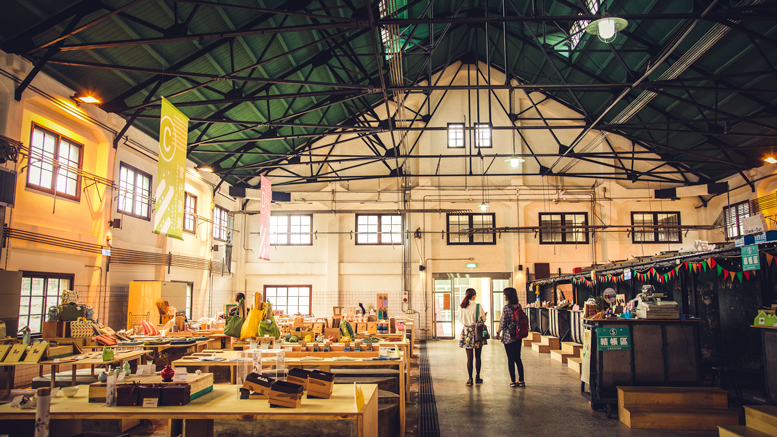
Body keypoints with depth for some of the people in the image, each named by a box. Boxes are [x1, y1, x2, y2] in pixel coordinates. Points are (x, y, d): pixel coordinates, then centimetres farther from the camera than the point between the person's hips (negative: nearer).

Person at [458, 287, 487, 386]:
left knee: (469, 357, 6)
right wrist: (484, 314, 15)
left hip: (466, 332, 2)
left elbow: (460, 320, 8)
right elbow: (482, 319, -6)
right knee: (477, 356, 10)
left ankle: (470, 379, 5)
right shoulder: (477, 306, -11)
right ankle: (477, 378, 17)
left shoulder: (462, 307, -1)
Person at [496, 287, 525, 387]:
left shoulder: (506, 308, -16)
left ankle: (513, 381, 6)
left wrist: (498, 332, 3)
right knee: (518, 358, 13)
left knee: (510, 359, 3)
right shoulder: (519, 306, 3)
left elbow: (503, 323, -13)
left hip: (508, 336, -6)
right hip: (518, 336, 6)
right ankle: (521, 381, 16)